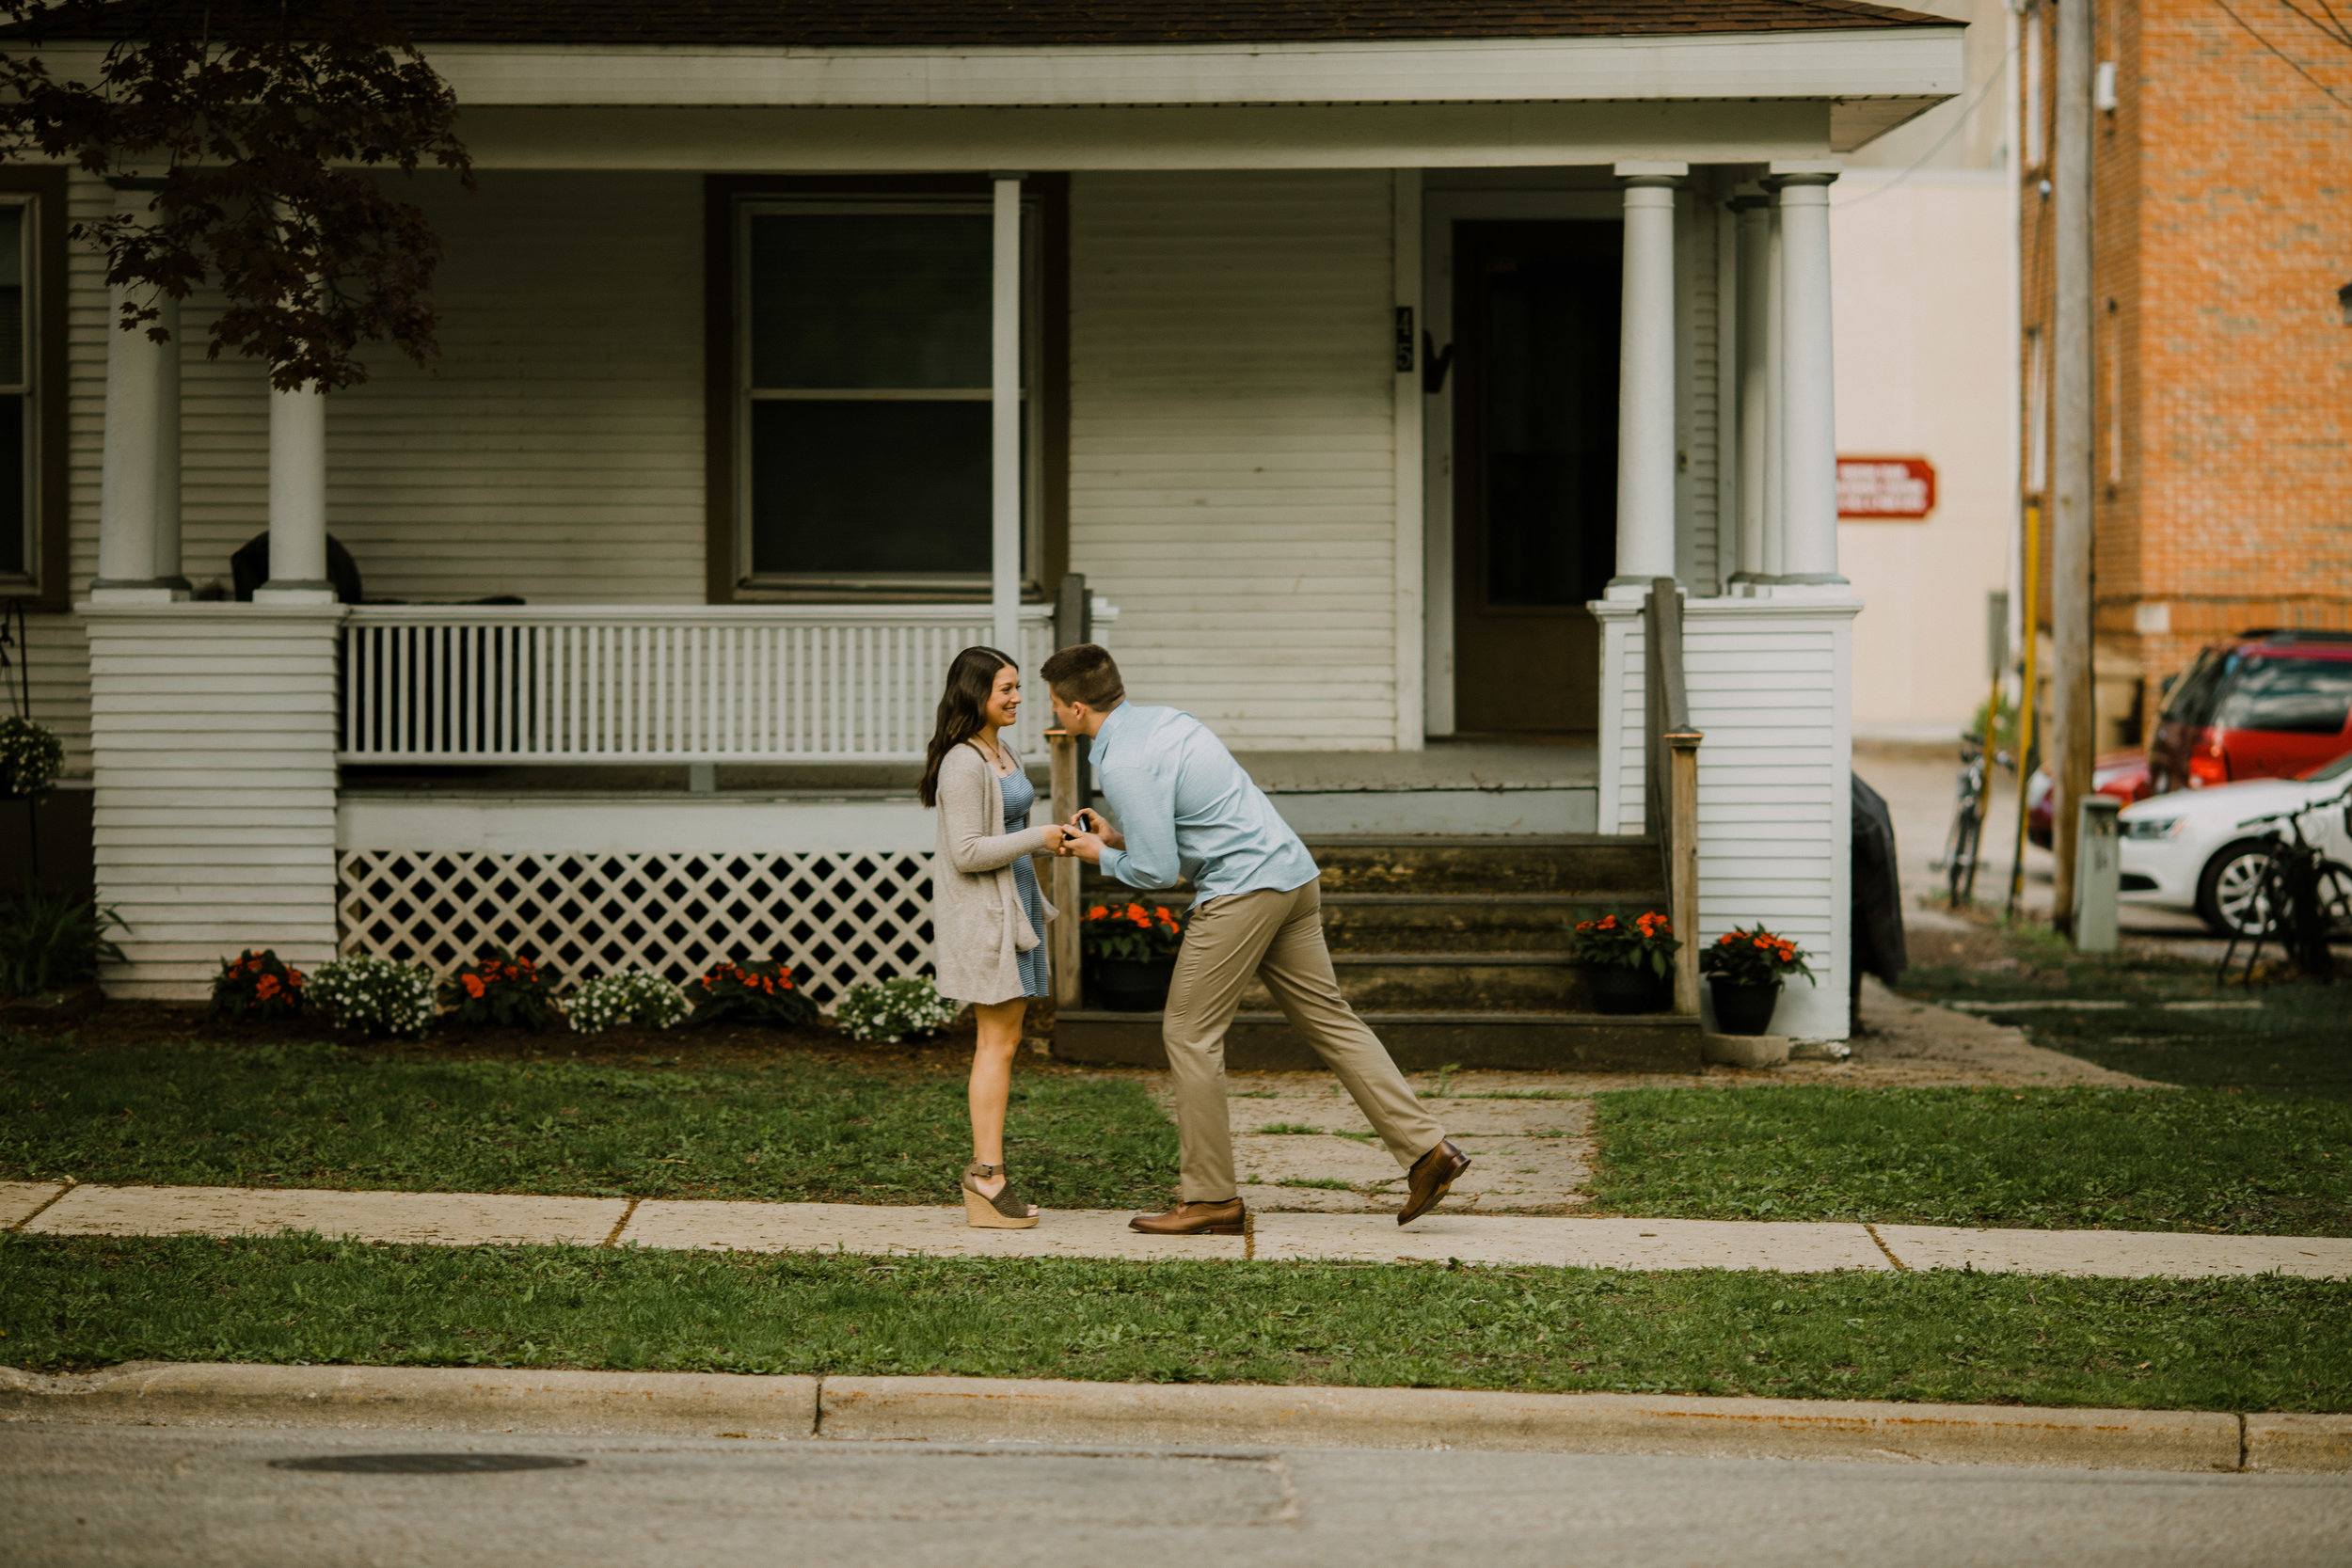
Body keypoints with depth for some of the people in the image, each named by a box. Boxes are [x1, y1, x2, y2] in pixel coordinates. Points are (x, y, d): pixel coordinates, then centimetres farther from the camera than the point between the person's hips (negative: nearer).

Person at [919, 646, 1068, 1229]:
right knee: (998, 1044, -9)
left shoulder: (1001, 753, 15)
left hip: (1013, 901, 10)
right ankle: (987, 1181, -7)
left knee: (1001, 1042, 9)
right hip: (980, 910, -10)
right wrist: (1038, 838, -17)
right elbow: (967, 852, -22)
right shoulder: (962, 764, -16)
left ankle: (985, 1178, 12)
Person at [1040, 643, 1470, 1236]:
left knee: (1190, 1033, 0)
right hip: (1293, 875, 9)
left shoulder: (1124, 765, -15)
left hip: (1241, 891, -9)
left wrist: (1102, 857, 3)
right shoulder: (1163, 719, 14)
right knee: (1329, 1020, 10)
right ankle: (1425, 1147, 5)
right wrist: (1118, 837, 19)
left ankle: (1211, 1198, 3)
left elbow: (1158, 872, -15)